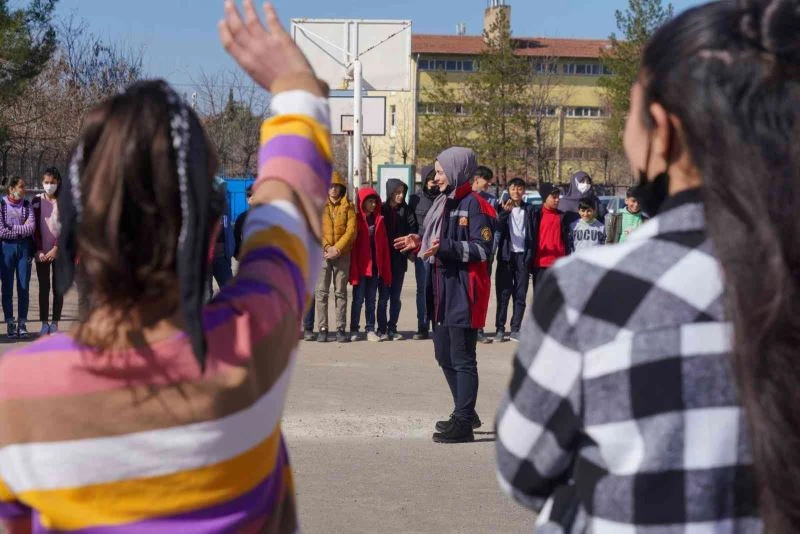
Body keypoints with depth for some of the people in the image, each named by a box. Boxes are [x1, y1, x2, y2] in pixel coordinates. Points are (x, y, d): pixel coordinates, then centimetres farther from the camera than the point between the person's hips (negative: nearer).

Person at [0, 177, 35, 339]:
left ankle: (22, 323, 7)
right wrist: (23, 229, -5)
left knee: (24, 287, 1)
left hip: (24, 247, 2)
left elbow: (32, 227, -6)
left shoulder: (27, 205, 8)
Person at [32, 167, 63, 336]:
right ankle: (44, 323, 5)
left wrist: (56, 249, -11)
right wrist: (39, 251, -7)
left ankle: (55, 323, 4)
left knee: (58, 287, 0)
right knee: (44, 287, 2)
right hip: (42, 252, 1)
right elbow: (35, 227, 2)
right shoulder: (37, 201, 4)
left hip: (59, 251, -1)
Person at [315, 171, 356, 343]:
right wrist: (326, 247, -13)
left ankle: (341, 329, 4)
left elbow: (351, 231, -2)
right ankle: (322, 329, 0)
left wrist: (337, 249, -12)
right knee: (322, 292, -3)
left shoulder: (348, 206, 7)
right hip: (323, 254, 0)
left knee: (341, 293, 2)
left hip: (342, 255, 0)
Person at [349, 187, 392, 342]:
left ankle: (370, 330, 11)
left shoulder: (379, 220, 9)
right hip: (360, 266, -4)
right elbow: (352, 245, -7)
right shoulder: (356, 220, -4)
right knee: (358, 299, 2)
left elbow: (384, 244, 9)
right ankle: (354, 330, 9)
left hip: (375, 265, 4)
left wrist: (385, 268, 3)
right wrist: (353, 269, -13)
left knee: (371, 300, 8)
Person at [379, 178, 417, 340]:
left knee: (396, 296, 6)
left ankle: (392, 328, 11)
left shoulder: (406, 210, 4)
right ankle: (381, 329, 4)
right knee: (384, 295, 0)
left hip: (399, 258, 2)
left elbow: (413, 230, 0)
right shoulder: (381, 209, 0)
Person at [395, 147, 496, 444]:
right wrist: (420, 244, 11)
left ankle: (463, 423, -3)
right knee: (444, 355, 16)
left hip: (465, 292, -10)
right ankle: (464, 413, 29)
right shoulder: (445, 204, 17)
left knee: (463, 359, -7)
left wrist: (446, 247, -27)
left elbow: (482, 250, -19)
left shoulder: (474, 205, -12)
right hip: (444, 289, 10)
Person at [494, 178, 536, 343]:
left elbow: (533, 235, 6)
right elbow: (498, 227, -13)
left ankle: (516, 329, 9)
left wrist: (531, 258, -2)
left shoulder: (530, 210, 9)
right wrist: (505, 212, -30)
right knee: (503, 293, -2)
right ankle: (500, 329, 1)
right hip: (506, 255, -1)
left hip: (523, 256, 1)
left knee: (520, 295, 3)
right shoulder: (503, 208, 5)